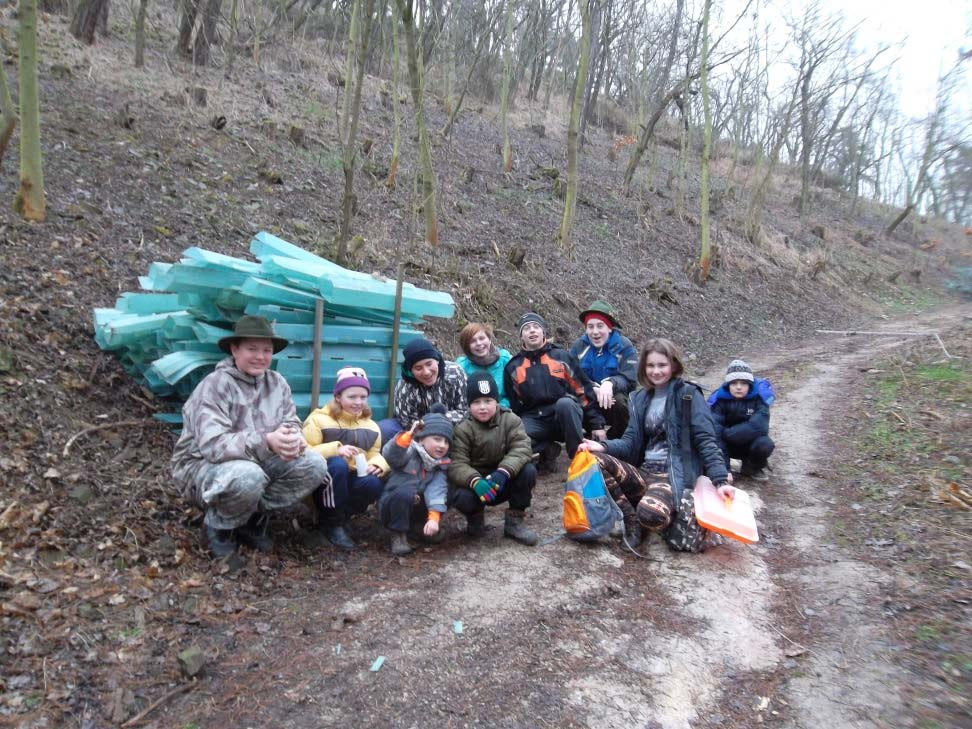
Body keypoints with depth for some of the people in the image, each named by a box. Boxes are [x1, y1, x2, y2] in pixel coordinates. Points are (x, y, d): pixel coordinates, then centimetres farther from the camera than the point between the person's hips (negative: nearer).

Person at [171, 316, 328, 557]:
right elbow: (212, 444, -31)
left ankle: (253, 516, 3)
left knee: (314, 465, -14)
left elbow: (291, 423, -1)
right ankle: (218, 526, -5)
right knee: (247, 477, -39)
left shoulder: (277, 382, 1)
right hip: (205, 465, -6)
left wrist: (293, 439, -28)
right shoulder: (214, 386, -20)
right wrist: (266, 442, -43)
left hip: (258, 461, 6)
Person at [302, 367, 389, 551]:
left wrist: (377, 465, -18)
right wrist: (334, 449, -30)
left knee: (374, 483, -29)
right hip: (324, 485, -3)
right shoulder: (319, 420, -7)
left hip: (351, 482, 4)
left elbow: (375, 454, 6)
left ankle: (342, 516, 0)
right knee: (338, 464, -35)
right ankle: (332, 523, -17)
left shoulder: (371, 427, 8)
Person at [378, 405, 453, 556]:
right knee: (404, 493, -36)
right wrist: (408, 435, -53)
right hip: (392, 503, -5)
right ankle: (398, 534, -15)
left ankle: (416, 526, 5)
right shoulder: (410, 452, -16)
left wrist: (433, 518, -28)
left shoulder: (441, 464, -2)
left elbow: (437, 490, -15)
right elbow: (390, 455, -38)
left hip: (415, 506, 5)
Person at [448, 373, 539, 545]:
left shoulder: (510, 420, -7)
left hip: (501, 483, 2)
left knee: (528, 471, -25)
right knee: (460, 497, -34)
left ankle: (515, 520, -5)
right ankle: (475, 515, 5)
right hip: (473, 481, -2)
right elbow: (456, 464, -23)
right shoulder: (462, 428, -13)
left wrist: (503, 472, -40)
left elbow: (522, 448, -21)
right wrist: (475, 481, -44)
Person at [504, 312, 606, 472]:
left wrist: (596, 424, -2)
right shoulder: (513, 367, 9)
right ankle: (547, 450, -2)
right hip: (535, 420, 1)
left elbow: (584, 390, 3)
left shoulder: (562, 356, 4)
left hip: (565, 415, -1)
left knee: (565, 402, -37)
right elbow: (513, 405, 14)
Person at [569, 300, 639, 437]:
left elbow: (630, 380, -18)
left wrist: (610, 383, -39)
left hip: (614, 402, -2)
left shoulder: (624, 346, -7)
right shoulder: (579, 346, 0)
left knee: (620, 400, -35)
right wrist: (591, 388, -30)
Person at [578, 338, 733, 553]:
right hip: (644, 472, 5)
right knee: (596, 461, -21)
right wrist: (603, 447, -12)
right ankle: (632, 521, -11)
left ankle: (682, 522, 0)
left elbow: (706, 440, -7)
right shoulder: (640, 398, 14)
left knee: (650, 512, -37)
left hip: (675, 475, -5)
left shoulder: (689, 395, -1)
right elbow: (631, 441, 8)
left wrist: (720, 480, -18)